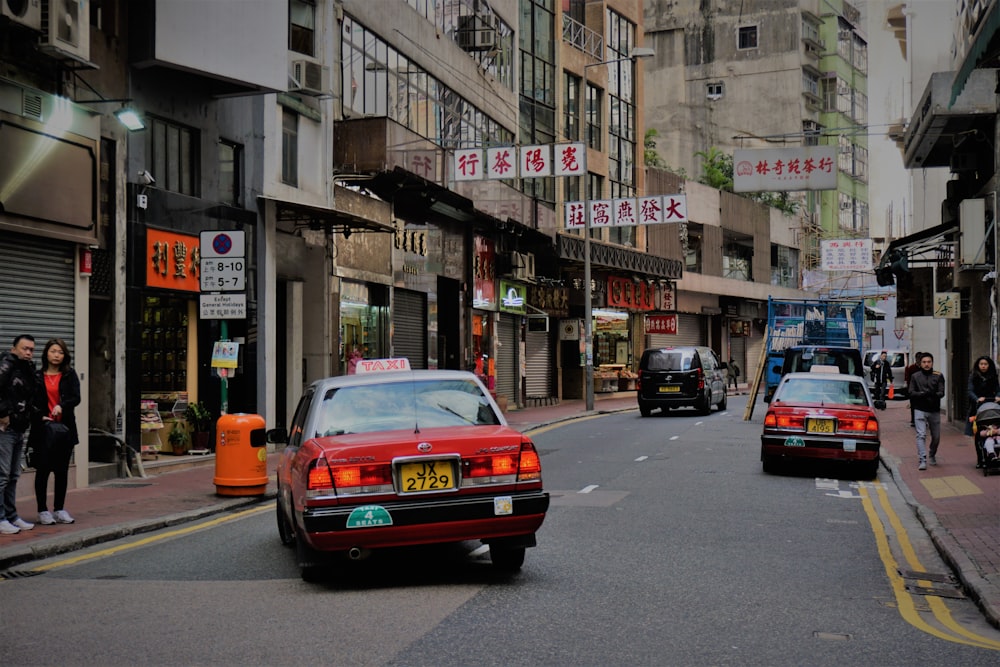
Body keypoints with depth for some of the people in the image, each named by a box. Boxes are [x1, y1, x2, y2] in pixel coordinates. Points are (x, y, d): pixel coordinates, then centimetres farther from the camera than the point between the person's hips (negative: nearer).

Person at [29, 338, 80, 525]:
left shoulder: (70, 375, 6)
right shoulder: (36, 376, 4)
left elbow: (76, 398, -5)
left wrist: (61, 406, -23)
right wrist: (41, 417, -14)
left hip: (65, 427, 2)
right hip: (43, 428, -1)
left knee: (62, 470, 7)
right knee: (43, 469, -1)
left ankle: (59, 509, 15)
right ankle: (43, 511, 6)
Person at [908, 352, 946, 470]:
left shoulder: (938, 376, 4)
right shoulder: (915, 376, 5)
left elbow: (942, 393, -4)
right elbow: (911, 392, -2)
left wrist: (934, 395, -26)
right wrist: (923, 394, -20)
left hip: (934, 410, 1)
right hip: (920, 410, -1)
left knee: (936, 437, 11)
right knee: (921, 435, -14)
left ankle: (932, 455, 37)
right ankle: (922, 460, -17)